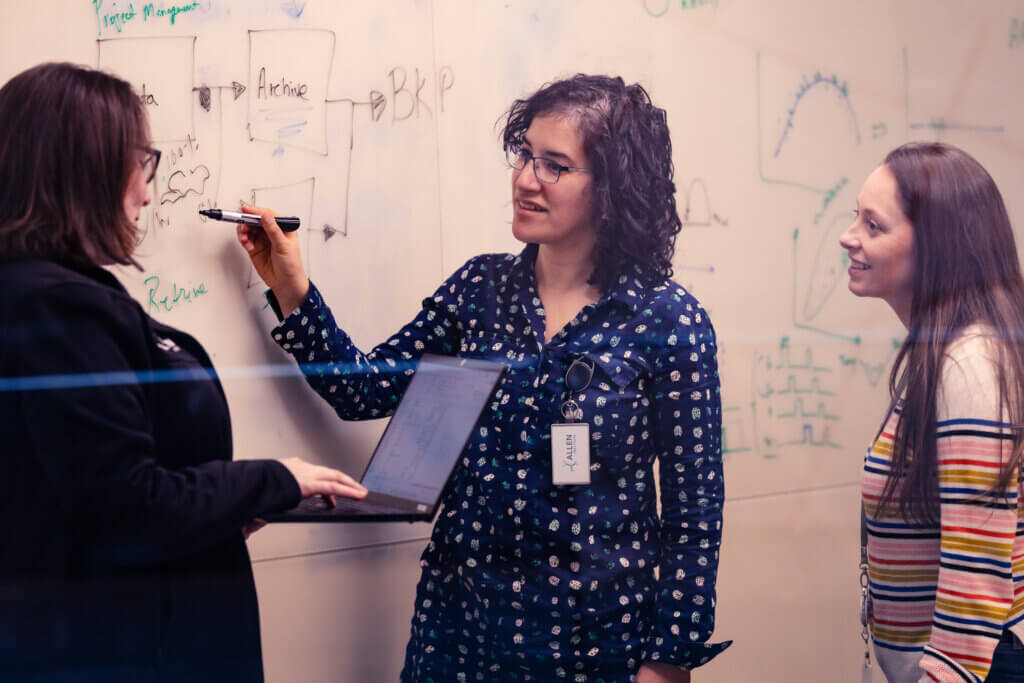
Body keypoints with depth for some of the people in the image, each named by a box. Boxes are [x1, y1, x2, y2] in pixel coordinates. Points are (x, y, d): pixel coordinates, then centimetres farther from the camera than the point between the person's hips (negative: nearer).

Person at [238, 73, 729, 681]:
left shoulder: (668, 320, -10)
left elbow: (695, 506, -8)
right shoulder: (480, 289, 3)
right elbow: (363, 389, 3)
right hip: (459, 621, 4)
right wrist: (292, 291, -8)